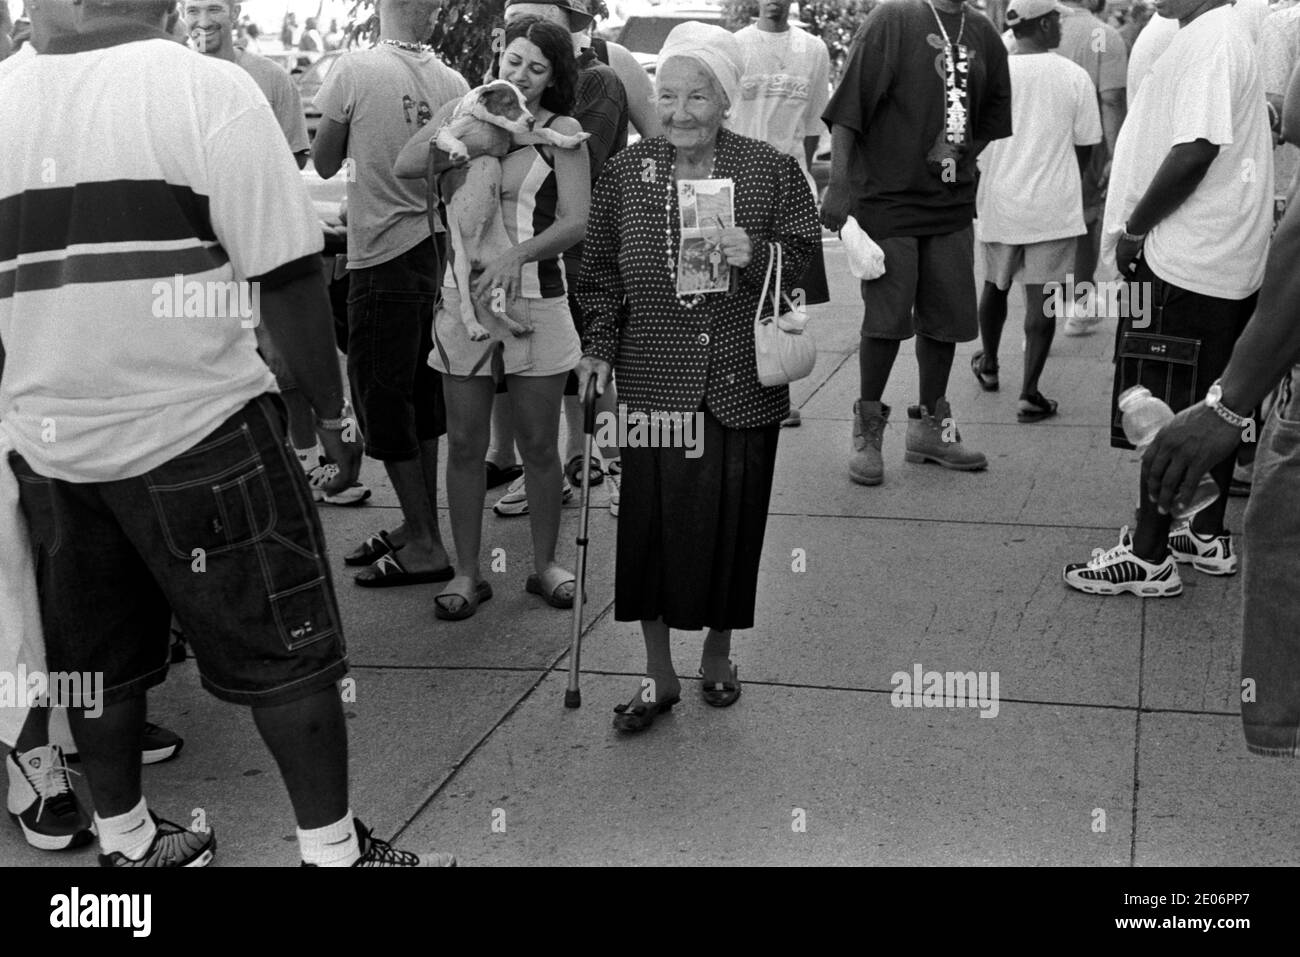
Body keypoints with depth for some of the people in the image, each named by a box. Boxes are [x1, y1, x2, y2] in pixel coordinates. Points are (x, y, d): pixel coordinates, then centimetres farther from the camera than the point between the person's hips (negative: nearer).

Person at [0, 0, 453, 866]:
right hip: (194, 427, -5)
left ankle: (126, 841, 33)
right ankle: (332, 847, 17)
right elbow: (286, 274, -14)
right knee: (285, 649, 7)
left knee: (95, 656, 17)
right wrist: (334, 408, -2)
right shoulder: (205, 87, -11)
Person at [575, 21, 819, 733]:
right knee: (650, 525, 2)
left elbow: (809, 266, 1)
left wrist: (755, 258, -17)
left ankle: (718, 653, 32)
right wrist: (599, 346, 1)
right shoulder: (626, 172, 4)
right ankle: (658, 674, 20)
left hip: (742, 387, -1)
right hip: (653, 381, 1)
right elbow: (601, 272, 11)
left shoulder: (773, 172, -2)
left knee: (732, 524, 7)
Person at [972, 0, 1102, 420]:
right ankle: (1030, 393, 0)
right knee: (1042, 297, 1)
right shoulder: (1074, 77, -6)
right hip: (1052, 205, -2)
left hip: (998, 203, 2)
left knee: (995, 285, 21)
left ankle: (988, 364, 38)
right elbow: (1085, 147, 0)